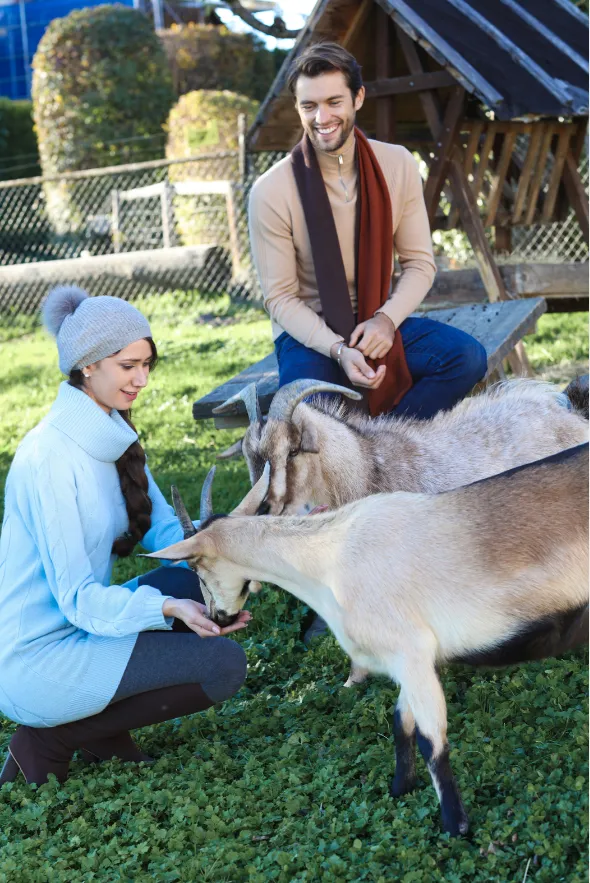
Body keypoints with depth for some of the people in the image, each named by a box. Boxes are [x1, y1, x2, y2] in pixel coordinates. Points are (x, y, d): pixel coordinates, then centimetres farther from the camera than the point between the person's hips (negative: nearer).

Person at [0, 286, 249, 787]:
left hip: (80, 626, 9)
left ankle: (104, 731, 6)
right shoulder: (50, 454, -22)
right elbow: (77, 598, -24)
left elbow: (165, 529, 3)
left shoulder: (115, 435, 6)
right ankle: (49, 743, -3)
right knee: (224, 664, -14)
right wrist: (167, 608, -38)